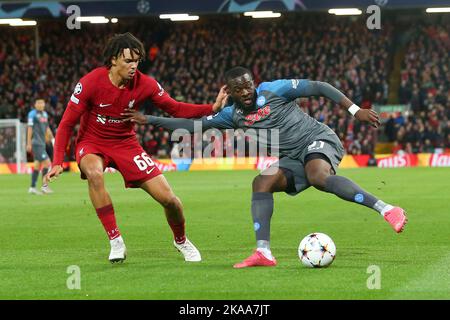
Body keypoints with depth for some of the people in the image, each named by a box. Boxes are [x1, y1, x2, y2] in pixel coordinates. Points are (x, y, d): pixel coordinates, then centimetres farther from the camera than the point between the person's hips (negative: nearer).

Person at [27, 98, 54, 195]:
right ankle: (44, 186, -9)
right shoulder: (32, 114, -7)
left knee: (37, 165, 9)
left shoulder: (45, 114, 16)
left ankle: (32, 188, 13)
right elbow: (30, 128, -10)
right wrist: (29, 143, -12)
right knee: (46, 162, -13)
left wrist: (52, 138, 14)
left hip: (42, 143, 8)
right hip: (36, 143, -8)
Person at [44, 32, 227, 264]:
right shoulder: (90, 82, -21)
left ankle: (181, 241, 26)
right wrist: (57, 162, -23)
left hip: (125, 143, 2)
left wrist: (212, 108, -15)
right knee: (94, 173, -39)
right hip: (92, 143, -2)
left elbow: (175, 109, -1)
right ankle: (115, 240, -27)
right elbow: (67, 123, -14)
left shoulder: (144, 84, -13)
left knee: (168, 198, -7)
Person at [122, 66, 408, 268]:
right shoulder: (233, 115, 9)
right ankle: (264, 253, -21)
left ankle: (386, 209, -43)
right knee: (262, 182, -13)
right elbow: (193, 124, 14)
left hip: (319, 140, -7)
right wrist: (149, 120, 11)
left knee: (318, 177, -37)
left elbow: (318, 87, -8)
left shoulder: (273, 90, -8)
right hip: (294, 158, 7)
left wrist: (355, 110, -15)